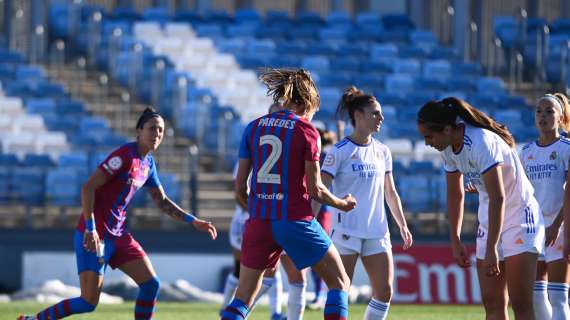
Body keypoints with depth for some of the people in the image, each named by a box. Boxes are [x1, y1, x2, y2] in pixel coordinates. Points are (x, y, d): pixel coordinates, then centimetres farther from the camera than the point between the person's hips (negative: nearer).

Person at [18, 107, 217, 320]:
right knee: (89, 302, -11)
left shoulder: (148, 164, 12)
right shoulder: (125, 156, -16)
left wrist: (193, 222, 17)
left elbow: (162, 202, 24)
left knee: (151, 283, -2)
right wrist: (90, 229, -25)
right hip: (95, 235, -9)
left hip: (118, 234, 9)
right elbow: (88, 187, -20)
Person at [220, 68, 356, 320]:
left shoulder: (254, 128, 9)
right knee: (339, 283, 10)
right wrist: (341, 204, 14)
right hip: (295, 220, -4)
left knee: (243, 299, 10)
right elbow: (315, 189, -4)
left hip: (259, 222, 4)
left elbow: (240, 188, 9)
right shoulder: (306, 131, -3)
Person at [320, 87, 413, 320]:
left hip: (377, 231, 6)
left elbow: (390, 192, 18)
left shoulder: (382, 152, 11)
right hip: (346, 231, -6)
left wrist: (403, 225, 13)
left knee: (385, 291, -1)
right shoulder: (340, 151, -7)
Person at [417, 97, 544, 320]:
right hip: (489, 221, 8)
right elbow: (455, 195, 14)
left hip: (520, 219, -8)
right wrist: (455, 241, 13)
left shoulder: (481, 143, -25)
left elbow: (498, 198, -28)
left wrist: (491, 249, -28)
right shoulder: (448, 148, 1)